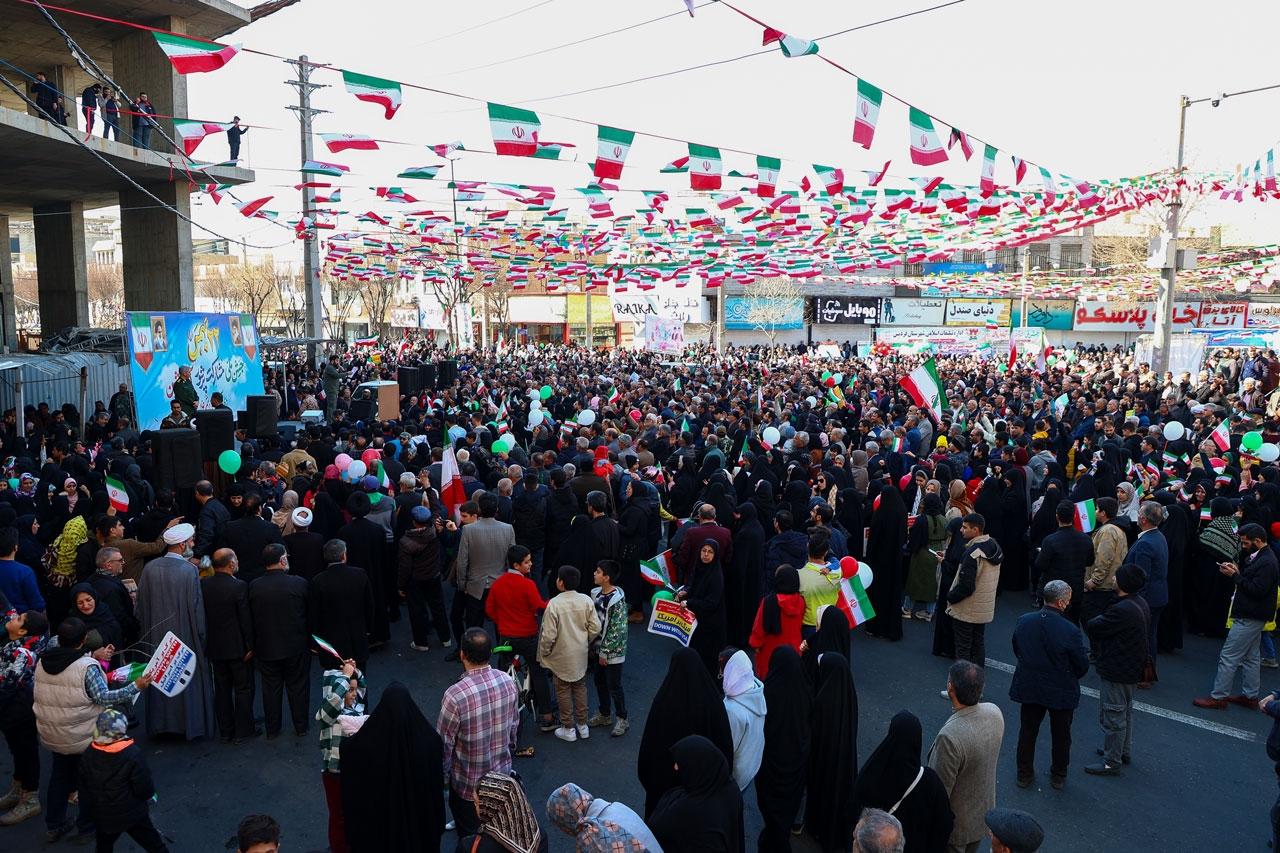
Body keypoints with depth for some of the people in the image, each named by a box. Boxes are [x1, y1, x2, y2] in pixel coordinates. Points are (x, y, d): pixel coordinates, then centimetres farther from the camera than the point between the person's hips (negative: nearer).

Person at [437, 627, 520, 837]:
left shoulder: (455, 695, -32)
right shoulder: (507, 681, -15)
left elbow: (444, 742, -19)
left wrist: (442, 773, 1)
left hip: (469, 782, -4)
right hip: (502, 772, 5)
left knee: (470, 836, 18)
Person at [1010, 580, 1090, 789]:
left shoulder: (1023, 622, -13)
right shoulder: (1070, 631, -26)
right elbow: (1082, 666, -14)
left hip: (1028, 688, 3)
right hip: (1061, 692, -3)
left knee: (1027, 732, 20)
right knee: (1061, 736, 20)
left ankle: (1024, 774, 31)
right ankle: (1058, 776, 36)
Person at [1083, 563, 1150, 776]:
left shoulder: (1122, 610, -31)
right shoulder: (1140, 603, 1)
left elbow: (1092, 628, -22)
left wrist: (1093, 621, -3)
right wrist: (1101, 621, -5)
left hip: (1117, 671, -10)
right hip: (1132, 668, 10)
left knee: (1112, 717, 3)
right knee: (1125, 711, 25)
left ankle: (1112, 762, 14)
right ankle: (1123, 751, 42)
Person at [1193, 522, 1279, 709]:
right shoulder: (1259, 557, 11)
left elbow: (1257, 590, -25)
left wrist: (1235, 575, -20)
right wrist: (1236, 571, -1)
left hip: (1249, 619, -11)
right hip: (1252, 616, 11)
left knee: (1228, 657, -6)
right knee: (1251, 657, 18)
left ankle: (1218, 697, 0)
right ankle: (1250, 695, 27)